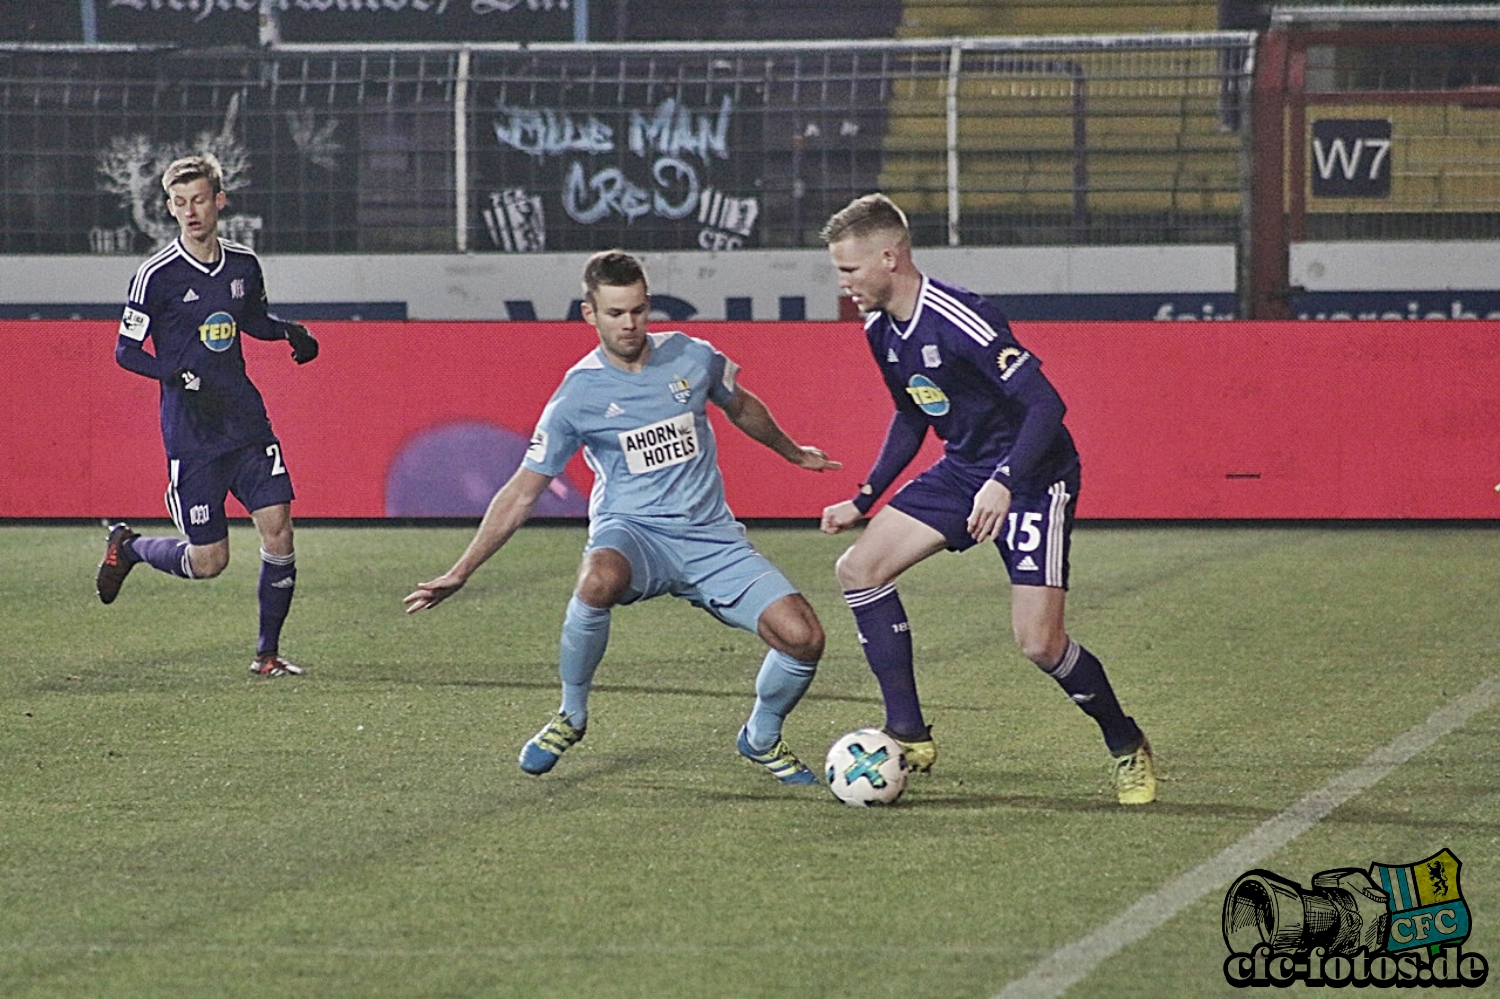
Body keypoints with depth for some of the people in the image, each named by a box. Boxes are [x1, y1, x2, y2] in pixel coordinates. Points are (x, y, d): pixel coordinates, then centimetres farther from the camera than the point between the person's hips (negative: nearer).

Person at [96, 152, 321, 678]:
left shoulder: (244, 265, 6)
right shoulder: (157, 274, -9)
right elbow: (126, 351, -5)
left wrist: (289, 331, 4)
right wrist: (183, 378, -20)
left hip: (247, 423, 4)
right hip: (191, 434, -4)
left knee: (278, 533, -8)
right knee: (208, 563, -2)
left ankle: (268, 653, 7)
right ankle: (127, 546, 28)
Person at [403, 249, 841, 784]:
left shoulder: (692, 358, 1)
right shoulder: (578, 395, -6)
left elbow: (740, 406, 25)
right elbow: (522, 493, -1)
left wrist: (791, 452, 40)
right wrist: (461, 572, -6)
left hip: (712, 539, 3)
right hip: (631, 533, -3)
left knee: (802, 638, -16)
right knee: (599, 580, -41)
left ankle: (761, 738, 16)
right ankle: (571, 715, -14)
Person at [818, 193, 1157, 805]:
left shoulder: (958, 320, -27)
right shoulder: (881, 329, 1)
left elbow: (1046, 405, -29)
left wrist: (1005, 483, -39)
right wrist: (864, 500, 13)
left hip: (1033, 477, -9)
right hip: (962, 471, 9)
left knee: (1038, 641, -15)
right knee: (859, 569, -3)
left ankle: (1128, 748, 10)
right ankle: (909, 737, 3)